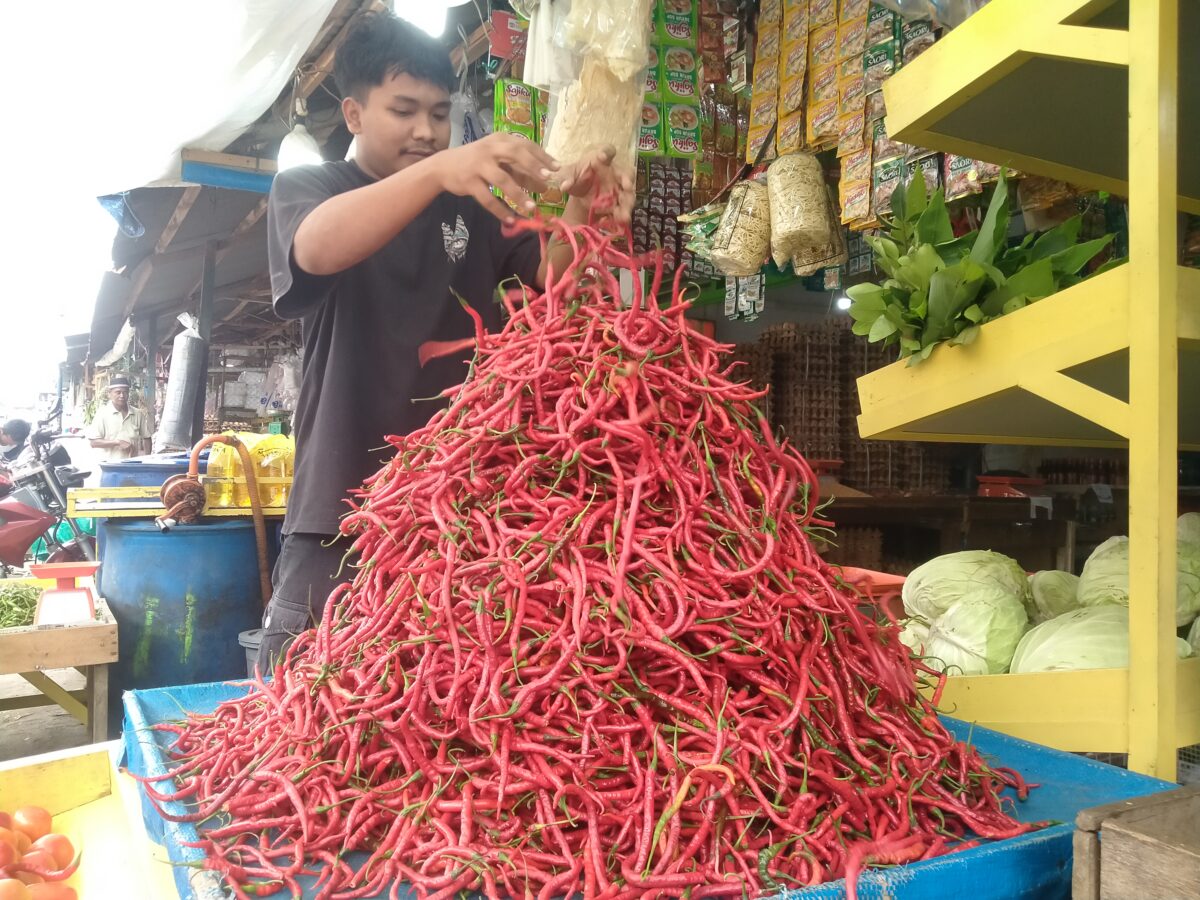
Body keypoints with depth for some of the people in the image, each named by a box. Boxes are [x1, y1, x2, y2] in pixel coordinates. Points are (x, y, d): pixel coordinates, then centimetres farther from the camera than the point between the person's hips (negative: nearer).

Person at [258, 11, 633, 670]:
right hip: (345, 503, -2)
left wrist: (582, 213, -23)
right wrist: (437, 170, -36)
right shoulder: (305, 189, 5)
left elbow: (553, 277, -1)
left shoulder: (475, 203, 14)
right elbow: (318, 249, -20)